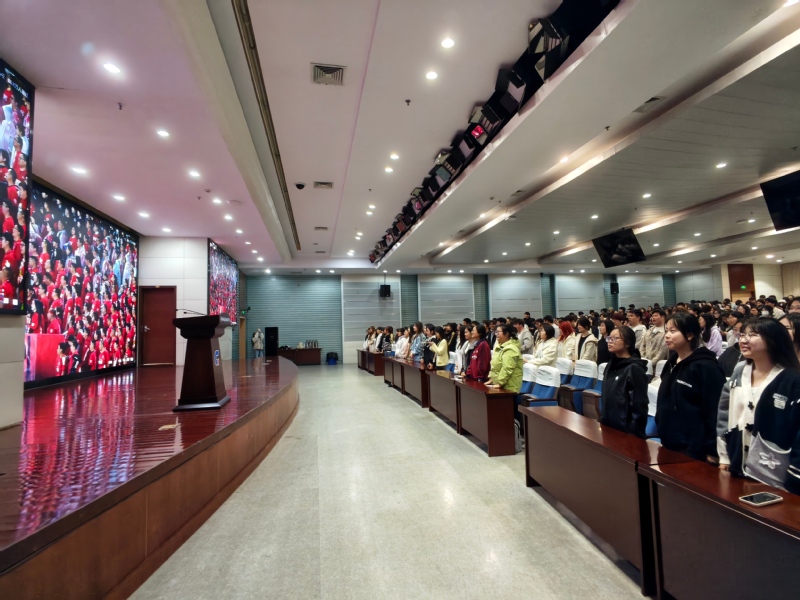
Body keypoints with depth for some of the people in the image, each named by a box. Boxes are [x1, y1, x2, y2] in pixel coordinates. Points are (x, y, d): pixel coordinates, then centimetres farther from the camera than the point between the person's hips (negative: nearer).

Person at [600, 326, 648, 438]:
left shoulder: (634, 368, -15)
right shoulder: (611, 365, 8)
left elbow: (639, 406, -17)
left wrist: (633, 434, -17)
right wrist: (602, 419, 13)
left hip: (625, 431, -7)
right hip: (607, 427, 7)